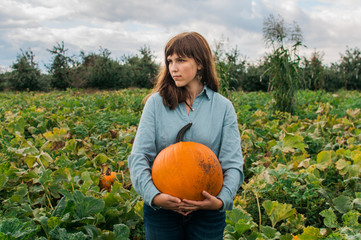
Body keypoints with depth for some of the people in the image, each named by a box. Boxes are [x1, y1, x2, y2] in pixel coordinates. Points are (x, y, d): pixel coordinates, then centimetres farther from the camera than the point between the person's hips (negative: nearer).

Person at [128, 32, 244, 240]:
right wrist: (153, 195, -21)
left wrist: (222, 200, -21)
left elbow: (233, 163, -4)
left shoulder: (223, 107, 1)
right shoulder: (156, 103, 0)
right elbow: (139, 156, -6)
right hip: (162, 209, 0)